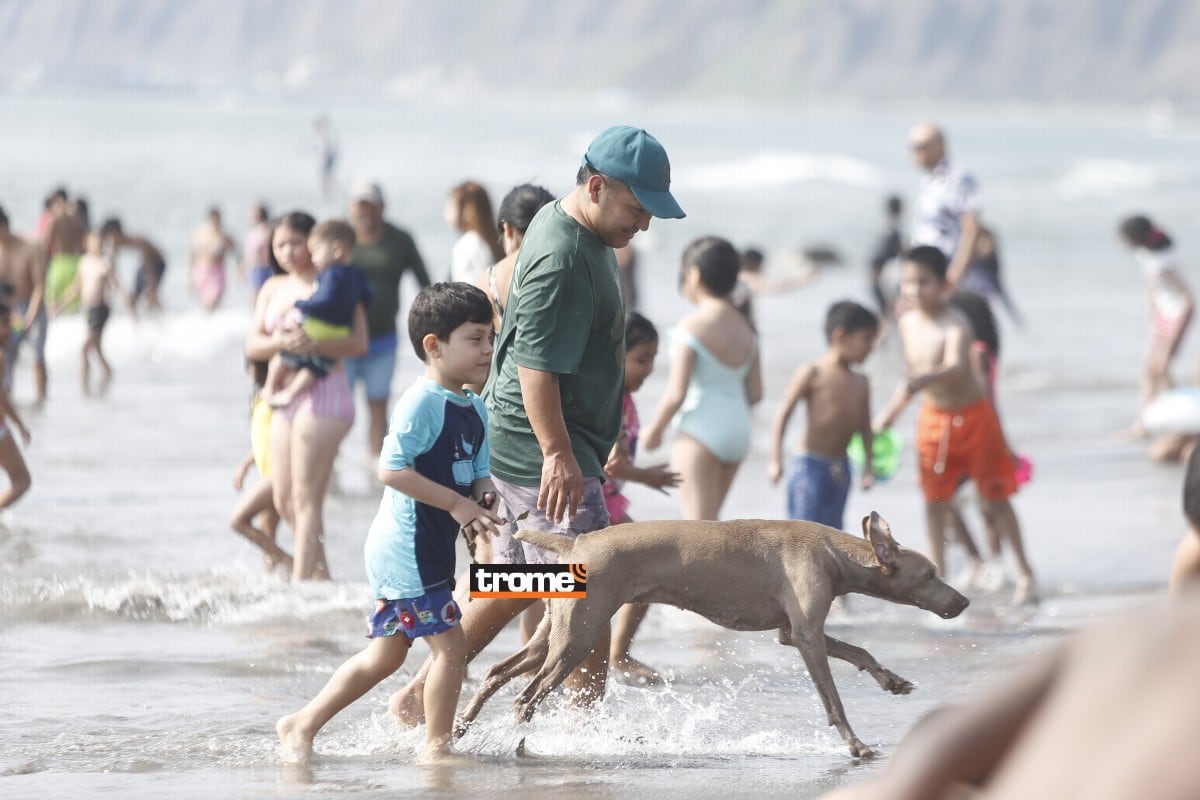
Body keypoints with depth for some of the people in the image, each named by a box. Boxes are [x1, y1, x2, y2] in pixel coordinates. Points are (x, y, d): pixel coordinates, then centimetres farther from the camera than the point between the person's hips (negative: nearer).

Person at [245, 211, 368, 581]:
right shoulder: (273, 288, 15)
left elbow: (358, 342, -14)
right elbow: (253, 345, 7)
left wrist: (312, 344, -29)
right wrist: (280, 342, -15)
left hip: (322, 394, -7)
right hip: (284, 397, 7)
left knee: (305, 497, -10)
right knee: (284, 501, 10)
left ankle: (301, 581, -11)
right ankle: (319, 572, 24)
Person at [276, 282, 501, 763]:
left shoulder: (475, 410, 11)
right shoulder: (422, 402, -17)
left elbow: (479, 475, 16)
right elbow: (391, 470, -23)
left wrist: (482, 505, -7)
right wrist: (455, 503, -22)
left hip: (430, 550, 10)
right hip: (407, 546, -10)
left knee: (386, 653, 15)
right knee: (450, 645, -8)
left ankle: (302, 725, 22)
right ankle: (437, 747, 3)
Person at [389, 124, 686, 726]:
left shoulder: (559, 222, 11)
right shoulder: (561, 259, -22)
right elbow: (535, 365, -26)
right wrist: (558, 454, -28)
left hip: (519, 444, 11)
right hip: (540, 448, -11)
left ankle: (418, 697, 23)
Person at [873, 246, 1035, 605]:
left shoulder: (955, 326, -26)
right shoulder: (907, 323, -4)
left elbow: (956, 368, -45)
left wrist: (922, 381, -62)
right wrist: (893, 409, 18)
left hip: (971, 415, -6)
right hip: (933, 418, 6)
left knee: (994, 498, 4)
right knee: (934, 500, 4)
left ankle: (1026, 574, 17)